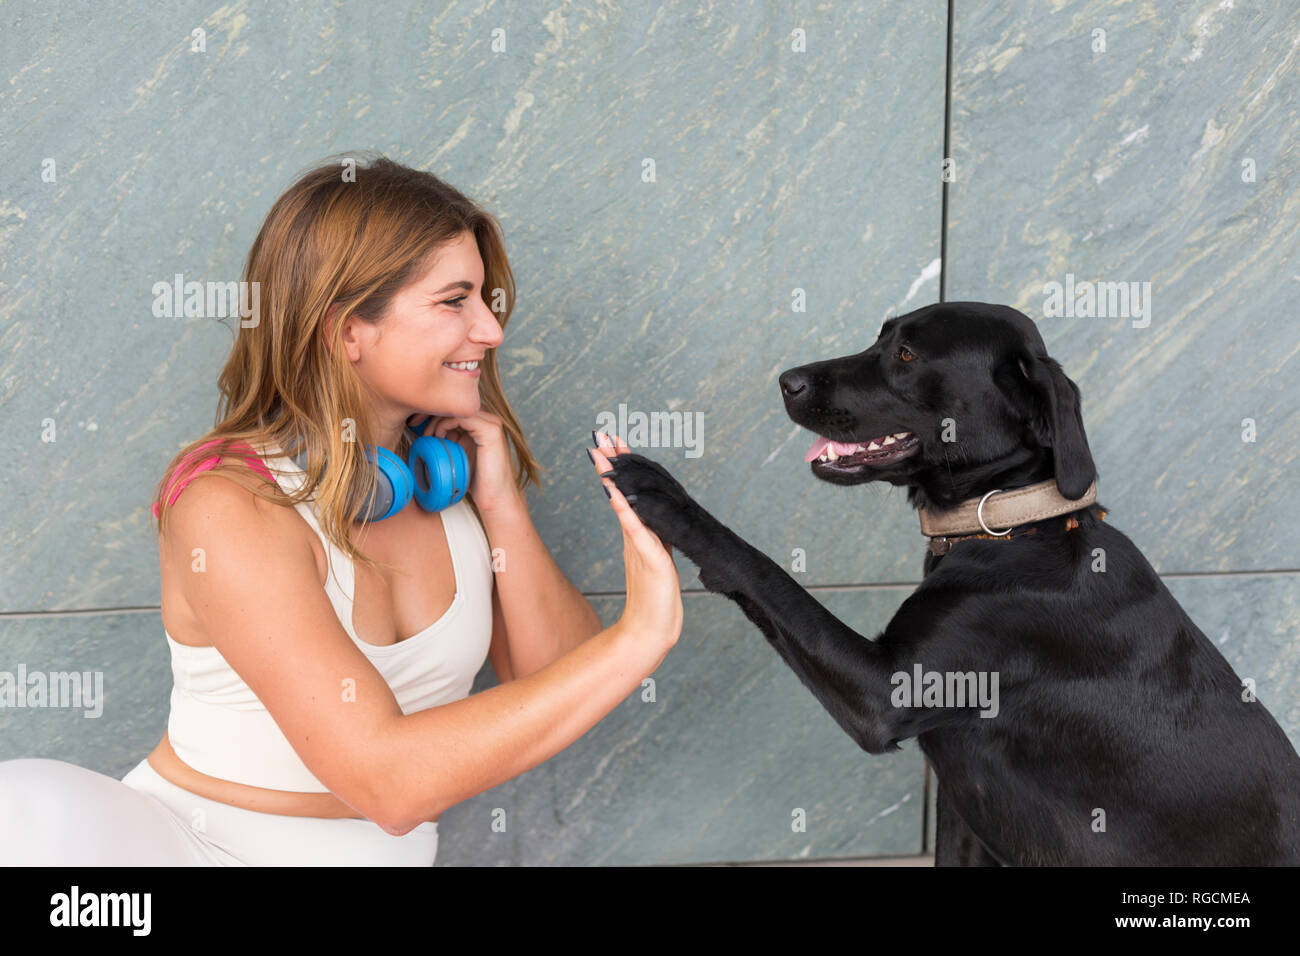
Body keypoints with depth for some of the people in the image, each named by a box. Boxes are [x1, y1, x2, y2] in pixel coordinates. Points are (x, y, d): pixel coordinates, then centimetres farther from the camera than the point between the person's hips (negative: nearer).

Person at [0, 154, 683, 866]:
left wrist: (503, 508, -13)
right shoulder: (228, 504, -19)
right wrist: (642, 633, -29)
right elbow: (390, 784, -27)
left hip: (383, 854, 6)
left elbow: (561, 690, 0)